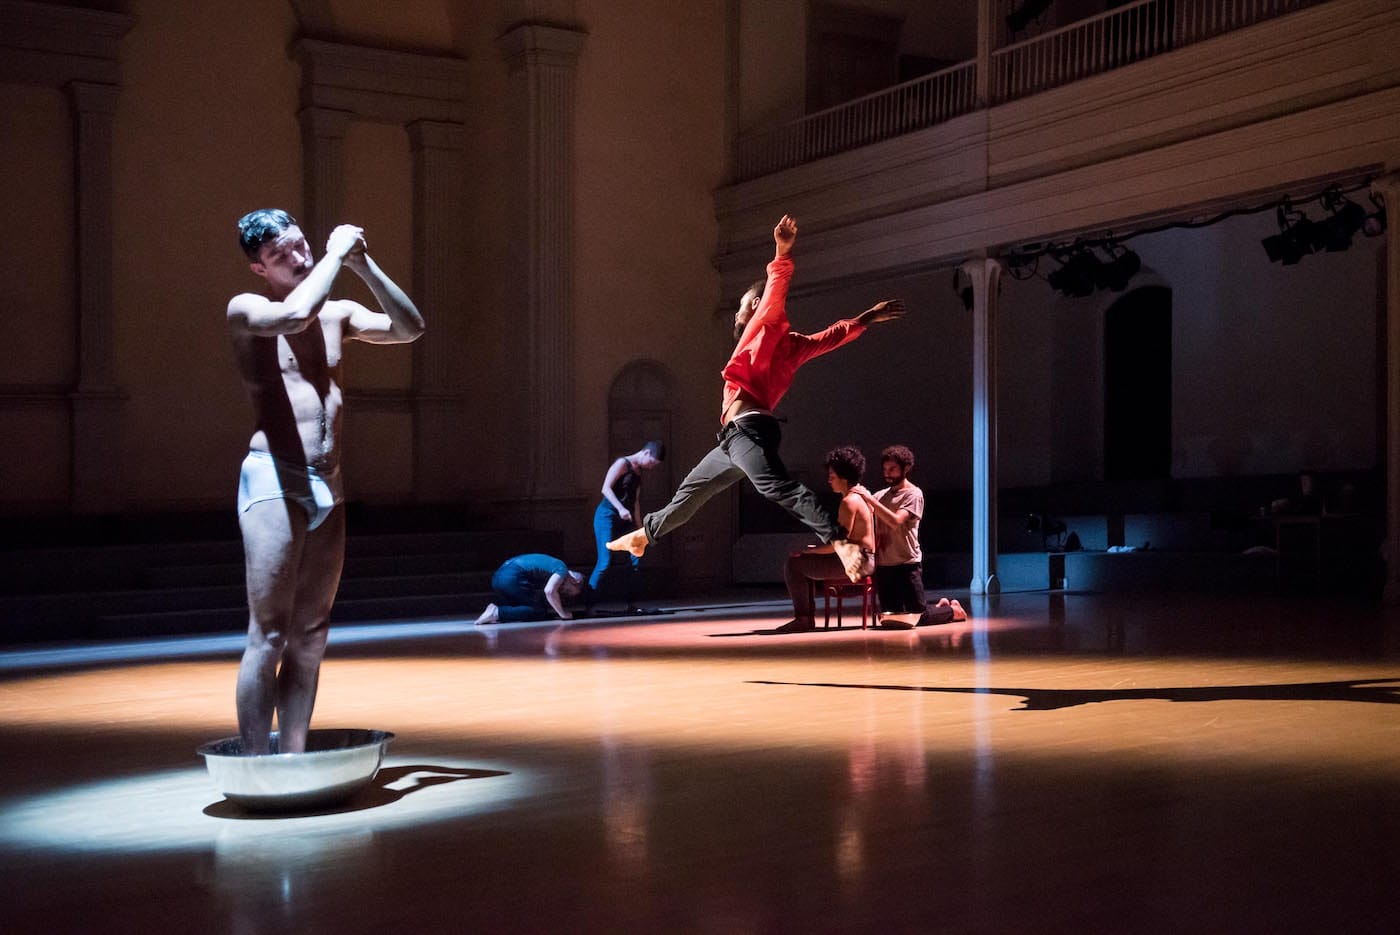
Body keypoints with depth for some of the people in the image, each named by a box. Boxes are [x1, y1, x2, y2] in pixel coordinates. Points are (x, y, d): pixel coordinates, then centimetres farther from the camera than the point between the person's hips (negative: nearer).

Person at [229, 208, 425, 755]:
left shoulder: (338, 314, 15)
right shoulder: (246, 310, -2)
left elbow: (409, 329, 8)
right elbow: (296, 315, -23)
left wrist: (363, 264, 1)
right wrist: (335, 253, -10)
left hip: (328, 487, 6)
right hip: (273, 482, -6)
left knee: (310, 637, 7)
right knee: (268, 635, -7)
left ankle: (293, 760, 14)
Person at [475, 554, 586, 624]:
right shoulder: (562, 570, 1)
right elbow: (549, 591, -15)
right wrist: (563, 614, -5)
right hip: (512, 578, -9)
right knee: (539, 612, -4)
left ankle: (496, 608, -3)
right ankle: (498, 613, -17)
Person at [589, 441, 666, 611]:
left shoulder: (639, 472, 17)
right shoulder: (623, 464, -6)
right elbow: (606, 488, -15)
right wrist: (621, 509, -26)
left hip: (625, 520, 8)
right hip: (607, 516, -8)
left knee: (636, 559, -2)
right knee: (605, 562, -14)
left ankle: (631, 604, 6)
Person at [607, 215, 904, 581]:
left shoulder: (767, 327, 1)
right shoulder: (792, 345, 22)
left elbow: (776, 292, -15)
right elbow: (837, 333, 26)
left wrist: (783, 254, -28)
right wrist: (869, 317, 36)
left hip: (748, 429, -10)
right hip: (736, 437, 11)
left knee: (781, 489, -29)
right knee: (692, 489, 25)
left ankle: (841, 542, -40)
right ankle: (645, 534, 42)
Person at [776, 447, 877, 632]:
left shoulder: (848, 502, -17)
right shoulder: (861, 495, 14)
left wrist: (807, 550, -11)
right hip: (863, 559, 11)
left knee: (793, 564, -9)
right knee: (804, 562, 23)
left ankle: (802, 617, -3)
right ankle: (809, 615, 18)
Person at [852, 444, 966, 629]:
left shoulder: (913, 494, -7)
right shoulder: (881, 495, 13)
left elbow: (895, 521, -22)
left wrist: (870, 499, -23)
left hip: (907, 564, -6)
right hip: (883, 564, 6)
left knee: (918, 618, -4)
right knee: (890, 619, 10)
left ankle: (954, 611, 25)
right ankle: (940, 606, 31)